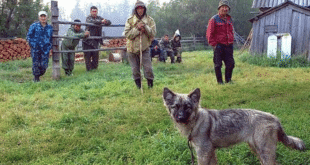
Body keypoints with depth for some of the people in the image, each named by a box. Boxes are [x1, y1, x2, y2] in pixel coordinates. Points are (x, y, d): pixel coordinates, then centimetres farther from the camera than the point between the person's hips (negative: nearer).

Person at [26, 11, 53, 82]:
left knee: (44, 65, -4)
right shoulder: (34, 26, 3)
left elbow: (51, 38, 22)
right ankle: (36, 78, 14)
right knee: (36, 64, -3)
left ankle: (39, 75, 22)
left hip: (45, 49, 2)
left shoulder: (50, 27, 12)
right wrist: (33, 45, -5)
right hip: (35, 49, -2)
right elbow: (29, 36, 4)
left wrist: (49, 47, 10)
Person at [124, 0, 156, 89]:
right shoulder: (130, 20, -4)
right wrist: (137, 29, -20)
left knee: (148, 68, -7)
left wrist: (145, 27, -21)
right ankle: (138, 84, 26)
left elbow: (153, 33, -8)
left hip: (145, 48, 0)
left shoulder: (149, 20, -2)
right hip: (132, 48, 1)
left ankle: (150, 84, 14)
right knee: (135, 69, 7)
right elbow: (127, 34, -11)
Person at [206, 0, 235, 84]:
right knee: (218, 65, 0)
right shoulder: (214, 19, -4)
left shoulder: (229, 19, 16)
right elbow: (209, 34, -6)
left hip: (228, 46, 5)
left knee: (231, 64, 3)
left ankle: (228, 79, 20)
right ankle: (219, 81, 11)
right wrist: (214, 45, -10)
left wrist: (231, 43, 16)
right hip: (219, 46, -5)